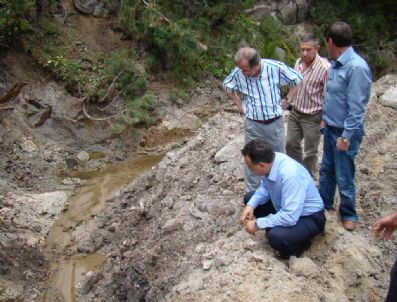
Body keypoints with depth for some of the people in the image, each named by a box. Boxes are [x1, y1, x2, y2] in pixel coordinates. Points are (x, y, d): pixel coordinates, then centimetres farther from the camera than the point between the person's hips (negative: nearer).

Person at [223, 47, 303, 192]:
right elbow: (227, 85, 10)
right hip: (252, 124, 1)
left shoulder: (275, 67, -19)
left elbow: (298, 80, -3)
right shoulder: (238, 72, -14)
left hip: (275, 123, 0)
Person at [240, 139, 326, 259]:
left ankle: (300, 241, 1)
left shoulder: (290, 174, -38)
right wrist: (250, 205, -13)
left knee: (276, 237, -32)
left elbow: (289, 217, -36)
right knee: (249, 198, 6)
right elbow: (264, 188, 4)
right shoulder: (269, 161, -15)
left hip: (308, 217, -8)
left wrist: (258, 224, -26)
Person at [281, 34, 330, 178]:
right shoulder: (298, 62, 0)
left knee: (310, 152, 7)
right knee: (291, 144, 19)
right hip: (295, 112, 7)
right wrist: (287, 99, 11)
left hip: (312, 117, -7)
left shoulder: (325, 68, -25)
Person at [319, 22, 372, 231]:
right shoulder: (335, 64, 3)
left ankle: (349, 214, 23)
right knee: (326, 169, 21)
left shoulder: (356, 67, -24)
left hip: (345, 131, -8)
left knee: (344, 177, 4)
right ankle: (324, 202, 38)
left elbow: (356, 107, -23)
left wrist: (346, 136, -19)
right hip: (330, 127, 8)